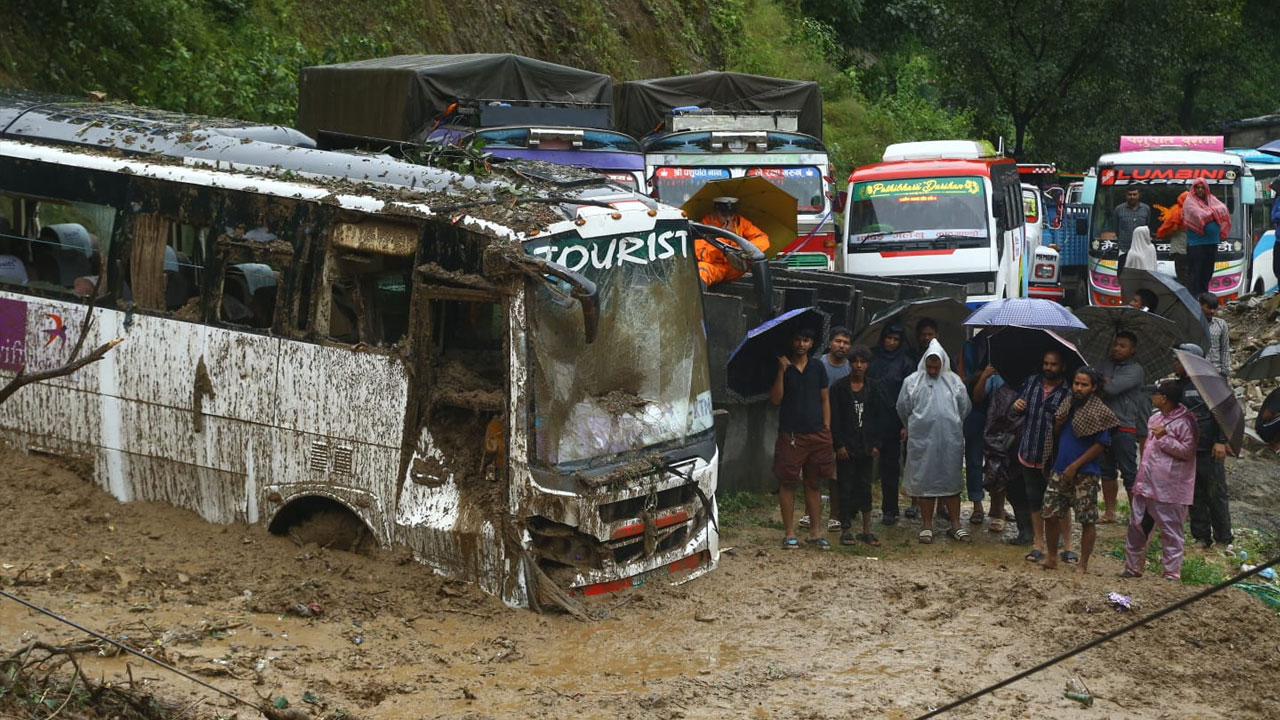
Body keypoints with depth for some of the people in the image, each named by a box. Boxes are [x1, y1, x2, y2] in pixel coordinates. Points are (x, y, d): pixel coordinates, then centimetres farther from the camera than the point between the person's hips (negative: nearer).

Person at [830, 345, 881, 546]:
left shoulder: (871, 388, 9)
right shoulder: (839, 387, -1)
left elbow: (877, 417, 10)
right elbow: (834, 418, -4)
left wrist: (875, 444, 2)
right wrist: (839, 445, -11)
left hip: (866, 446, 3)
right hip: (846, 446, -3)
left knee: (865, 487, 6)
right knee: (846, 488, -1)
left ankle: (866, 530, 9)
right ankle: (846, 529, 5)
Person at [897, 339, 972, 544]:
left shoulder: (954, 381, 4)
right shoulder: (912, 382, 1)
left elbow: (964, 408, 12)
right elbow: (903, 409, 10)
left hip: (950, 440, 1)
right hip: (922, 440, -1)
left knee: (951, 480, 7)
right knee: (925, 480, 4)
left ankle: (956, 524, 14)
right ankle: (927, 525, 13)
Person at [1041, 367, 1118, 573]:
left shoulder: (1099, 412, -9)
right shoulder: (1067, 406, 11)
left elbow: (1100, 445, -12)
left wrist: (1075, 466, -15)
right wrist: (1058, 423, -4)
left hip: (1085, 473, -6)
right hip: (1060, 470, 6)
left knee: (1087, 520, -1)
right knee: (1050, 514, 4)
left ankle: (1083, 564, 8)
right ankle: (1051, 558, 18)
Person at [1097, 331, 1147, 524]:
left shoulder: (1135, 370, -5)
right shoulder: (1105, 365, 15)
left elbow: (1112, 388, -17)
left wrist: (1101, 384, -1)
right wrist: (1105, 383, -11)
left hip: (1124, 428, -6)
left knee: (1129, 472, -4)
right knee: (1107, 470, 13)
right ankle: (1109, 512, 21)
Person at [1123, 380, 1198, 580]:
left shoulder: (1184, 422, -13)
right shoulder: (1155, 418, 14)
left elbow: (1187, 451, -20)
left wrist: (1164, 438, -20)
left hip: (1168, 489, -9)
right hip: (1146, 484, 9)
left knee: (1170, 531, 0)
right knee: (1137, 526, 12)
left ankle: (1172, 573, 7)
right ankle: (1132, 567, 23)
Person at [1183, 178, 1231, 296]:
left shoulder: (1212, 199, 15)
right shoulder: (1190, 201, -3)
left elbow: (1223, 209, 1)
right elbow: (1199, 215, -16)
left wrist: (1209, 211, -8)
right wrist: (1213, 212, -2)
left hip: (1212, 242, 6)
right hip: (1196, 243, -6)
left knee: (1207, 272, 11)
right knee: (1195, 272, -6)